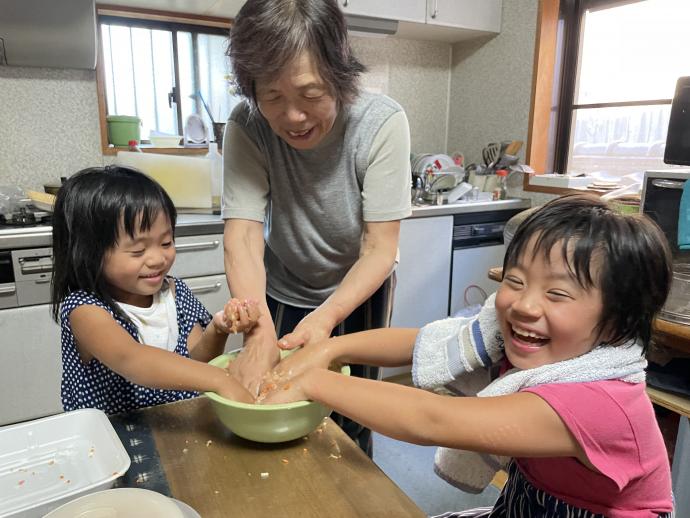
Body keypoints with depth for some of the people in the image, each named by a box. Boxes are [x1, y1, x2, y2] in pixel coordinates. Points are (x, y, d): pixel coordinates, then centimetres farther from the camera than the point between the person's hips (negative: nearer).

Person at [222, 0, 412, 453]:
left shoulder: (382, 123, -25)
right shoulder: (247, 127, -21)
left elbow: (380, 249, -25)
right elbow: (243, 236, -27)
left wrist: (325, 317, -40)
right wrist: (260, 334, -42)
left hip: (360, 292, -1)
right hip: (282, 294, 2)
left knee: (349, 424, 9)